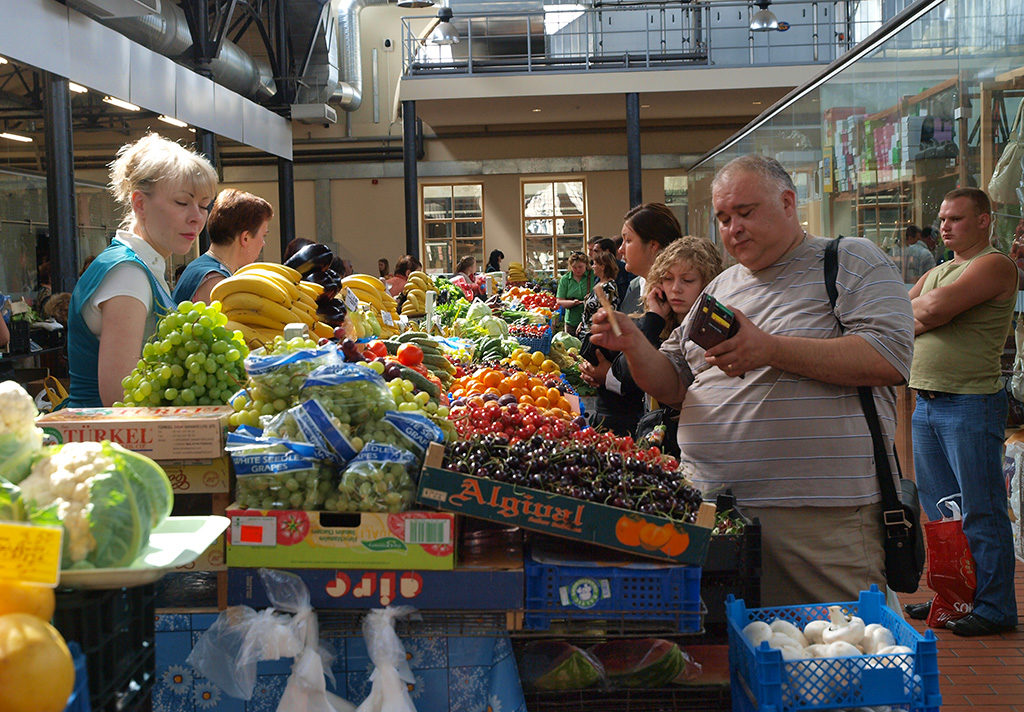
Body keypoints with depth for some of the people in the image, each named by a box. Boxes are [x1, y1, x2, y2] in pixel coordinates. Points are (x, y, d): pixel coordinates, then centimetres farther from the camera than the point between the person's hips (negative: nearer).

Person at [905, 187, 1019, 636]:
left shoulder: (994, 266, -7)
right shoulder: (936, 273, 20)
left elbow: (938, 307, -19)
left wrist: (913, 309, 0)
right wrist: (923, 316, -4)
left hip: (971, 403, -8)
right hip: (926, 404, 8)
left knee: (980, 511, -3)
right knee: (939, 511, 14)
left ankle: (994, 608, 6)